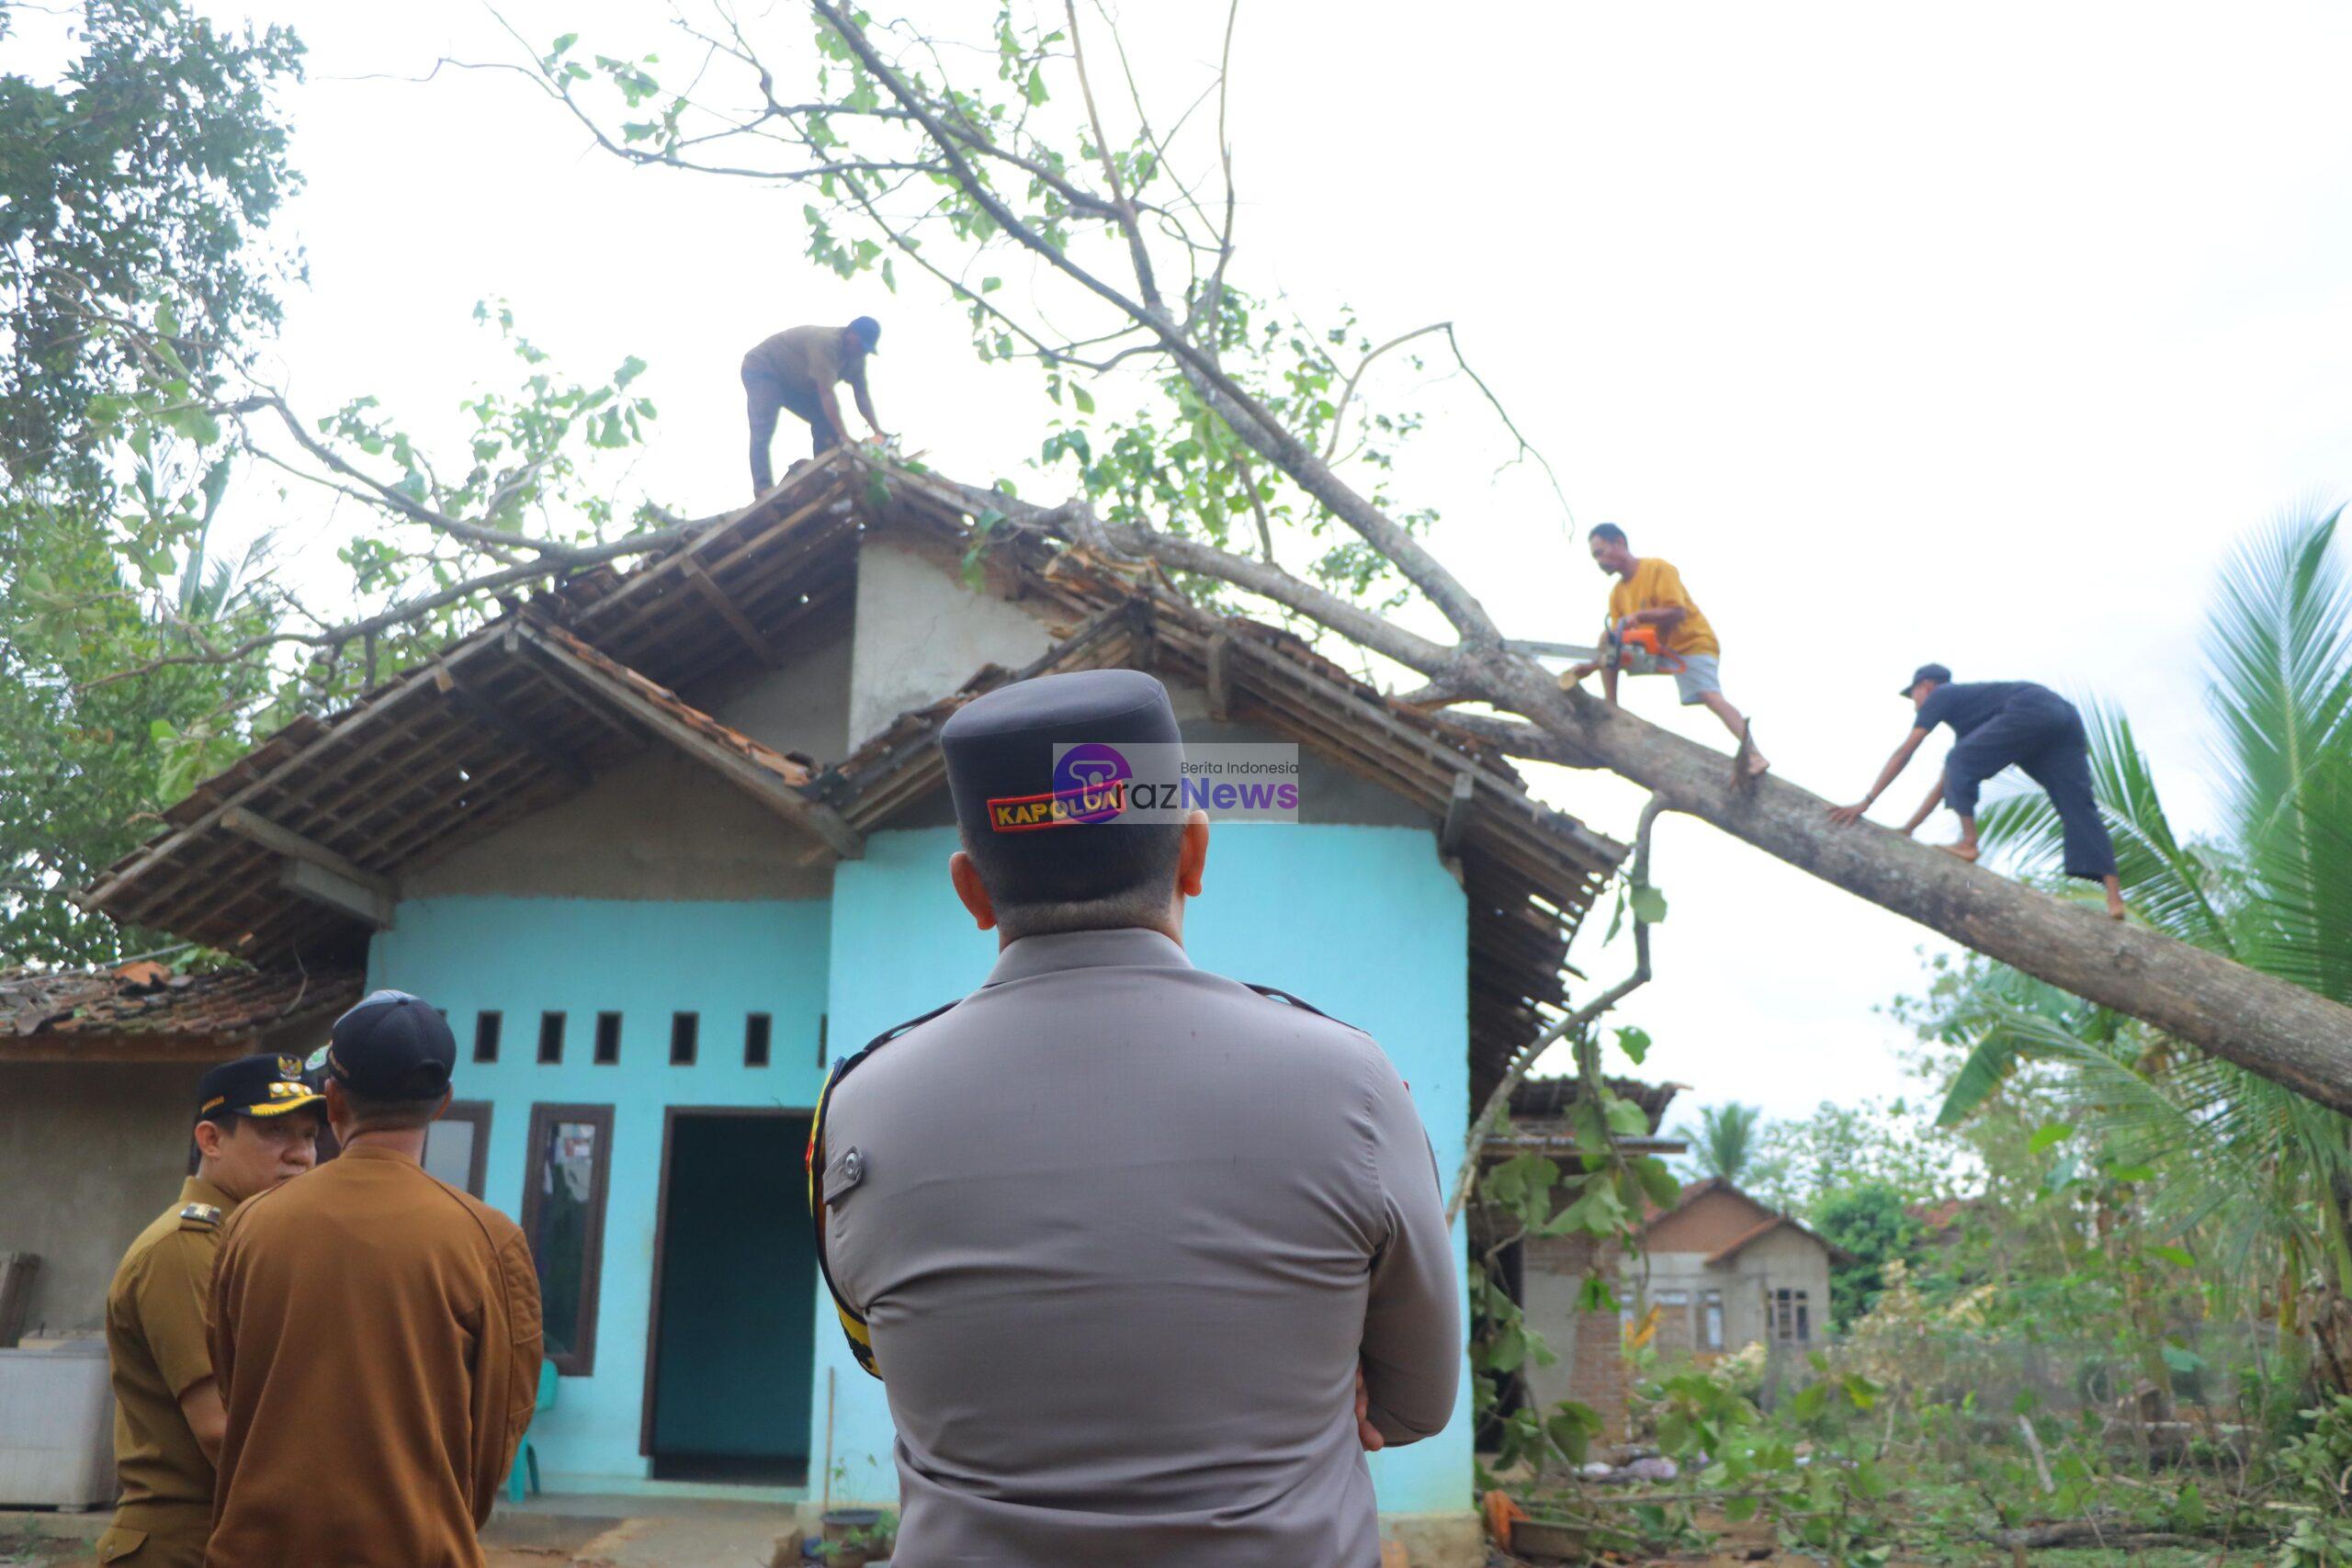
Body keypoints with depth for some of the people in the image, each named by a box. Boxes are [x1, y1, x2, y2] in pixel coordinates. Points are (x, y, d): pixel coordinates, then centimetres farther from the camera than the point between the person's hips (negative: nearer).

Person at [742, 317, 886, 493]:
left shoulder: (856, 357, -7)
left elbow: (862, 395, -7)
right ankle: (763, 489, -35)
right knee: (763, 431, -25)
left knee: (825, 422, -2)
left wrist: (878, 431, -19)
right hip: (763, 370, -9)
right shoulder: (826, 342, -35)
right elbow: (826, 393, -40)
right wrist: (844, 436, -44)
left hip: (793, 381, 9)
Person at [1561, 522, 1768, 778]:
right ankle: (1611, 709, -5)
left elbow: (1677, 613, -22)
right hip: (1659, 649, 8)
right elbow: (1618, 642, 1)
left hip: (1693, 644, -8)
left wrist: (1638, 616, -29)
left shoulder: (1659, 569, -13)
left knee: (1711, 695, -28)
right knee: (1606, 638, -4)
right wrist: (1593, 665, -14)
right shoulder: (1617, 593, 8)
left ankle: (1754, 755, -37)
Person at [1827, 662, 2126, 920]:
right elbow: (1943, 787, 40)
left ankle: (1968, 843, -2)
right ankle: (2114, 896, -13)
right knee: (2077, 806, -2)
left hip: (2031, 709, -8)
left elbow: (1903, 753, 8)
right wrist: (1907, 829, 40)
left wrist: (1866, 802, 8)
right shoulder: (1966, 722, 37)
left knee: (1960, 762, 0)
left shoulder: (1940, 696, 15)